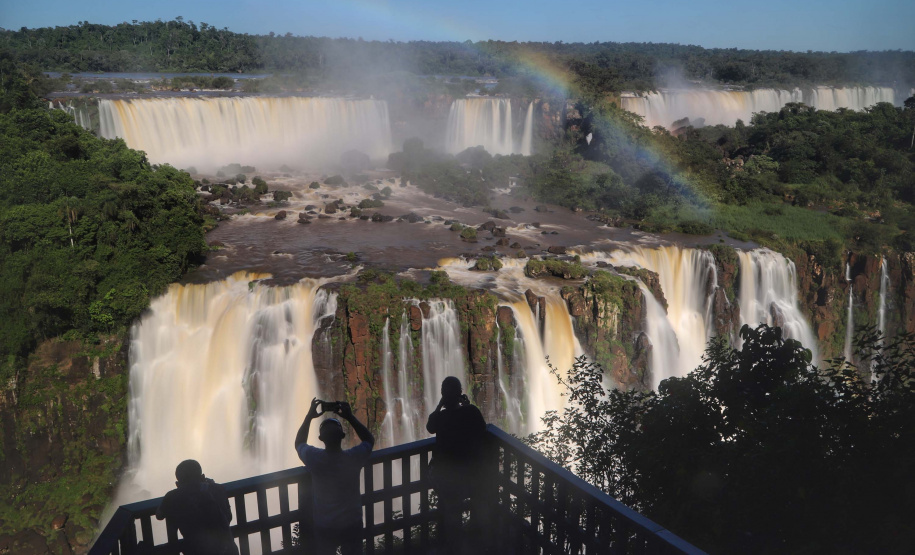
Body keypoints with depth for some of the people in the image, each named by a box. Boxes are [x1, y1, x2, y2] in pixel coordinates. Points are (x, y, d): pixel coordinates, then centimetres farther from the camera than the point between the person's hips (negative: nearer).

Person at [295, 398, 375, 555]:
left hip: (324, 527, 0)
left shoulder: (314, 458, -22)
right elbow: (370, 439, 1)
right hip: (352, 524, 0)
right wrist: (350, 417, -5)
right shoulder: (354, 458, -22)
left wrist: (309, 416, -1)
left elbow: (299, 443, 3)